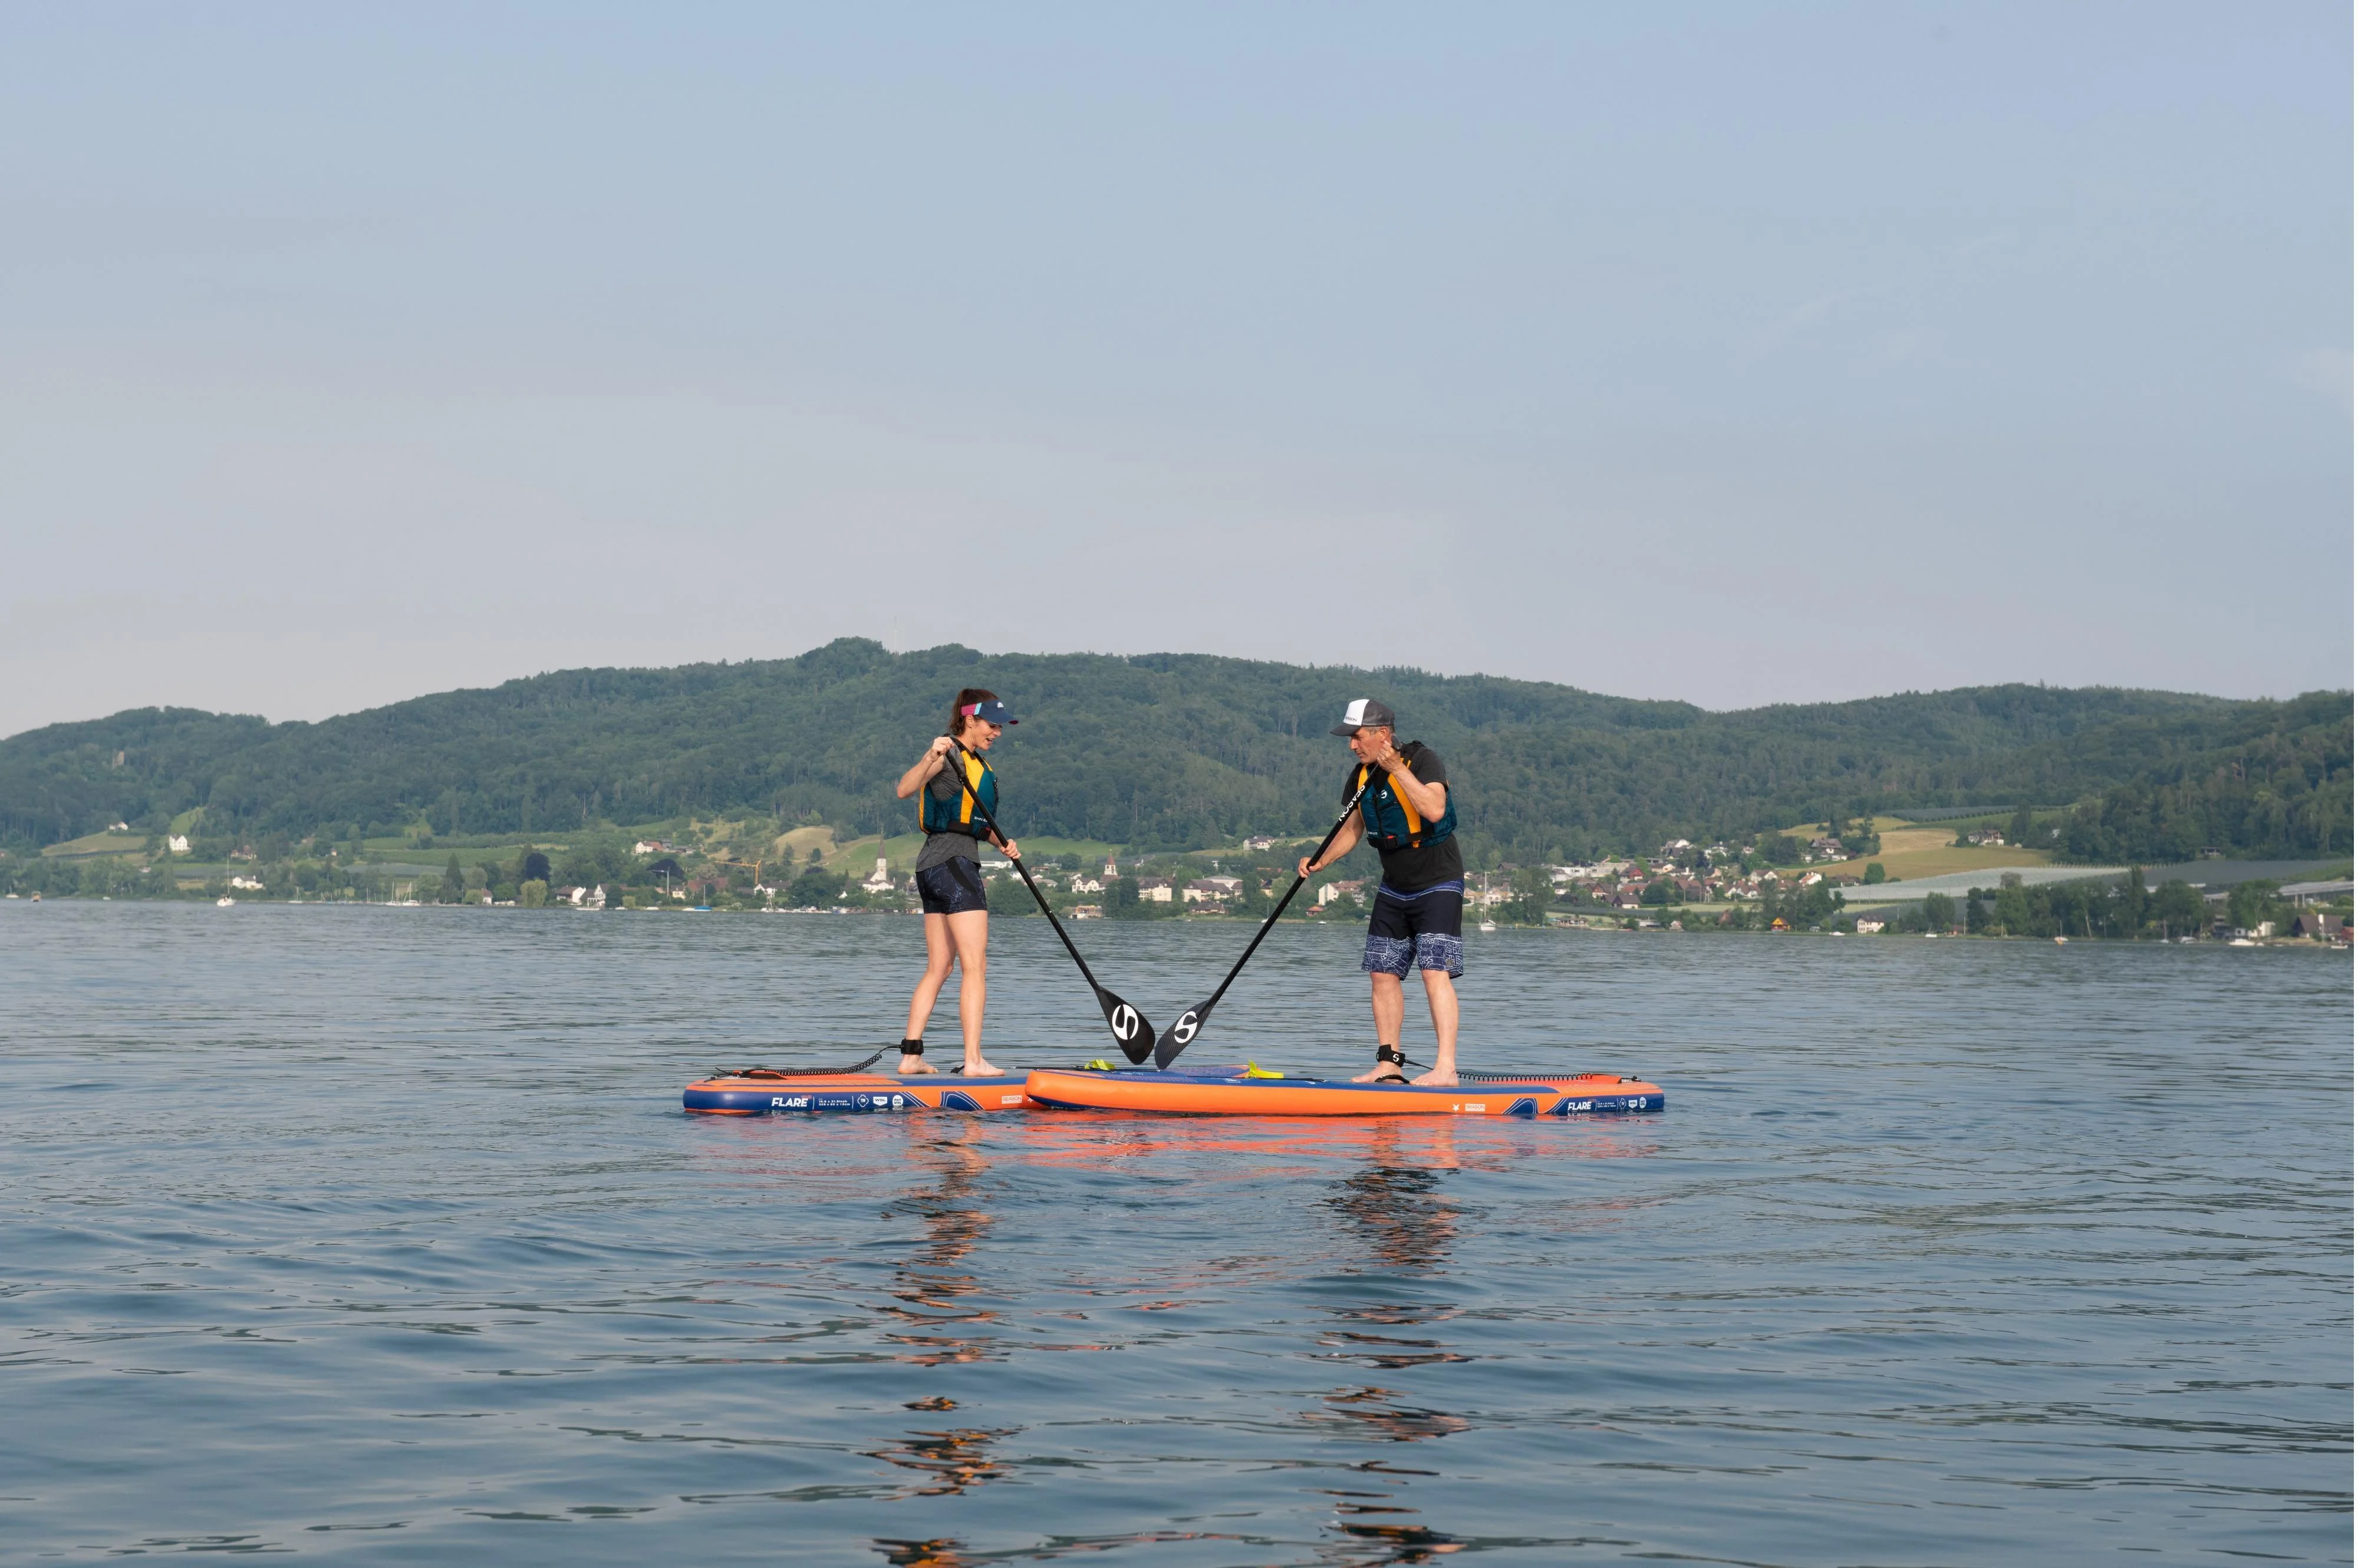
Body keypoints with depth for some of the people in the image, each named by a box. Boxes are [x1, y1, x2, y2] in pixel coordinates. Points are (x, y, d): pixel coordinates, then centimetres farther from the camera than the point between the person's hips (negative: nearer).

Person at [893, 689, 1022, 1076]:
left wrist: (1001, 843, 8)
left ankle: (911, 1056, 12)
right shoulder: (949, 753, -9)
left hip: (933, 868, 10)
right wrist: (931, 757, -42)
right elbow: (905, 789, -25)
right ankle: (974, 1060, -14)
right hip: (953, 860, -10)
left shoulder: (977, 763, 19)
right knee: (974, 967, -10)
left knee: (938, 968, 11)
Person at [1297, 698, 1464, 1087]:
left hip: (1438, 884, -7)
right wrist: (1321, 861, -3)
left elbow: (1434, 810, -33)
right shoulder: (1360, 778, 2)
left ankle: (1446, 1068, -22)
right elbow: (1352, 829, 13)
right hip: (1394, 890, 7)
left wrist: (1396, 768, -32)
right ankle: (1389, 1066, 13)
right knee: (1382, 973, 5)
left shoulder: (1422, 759, -18)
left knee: (1435, 970, -17)